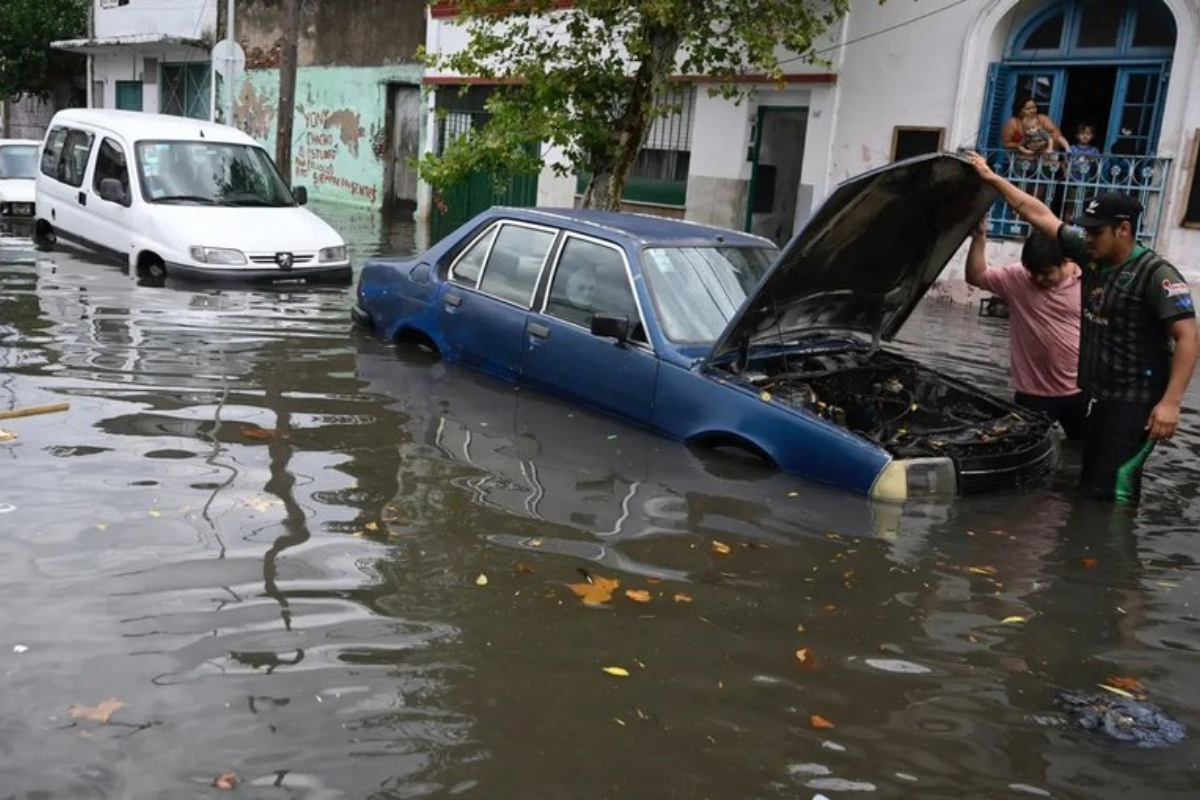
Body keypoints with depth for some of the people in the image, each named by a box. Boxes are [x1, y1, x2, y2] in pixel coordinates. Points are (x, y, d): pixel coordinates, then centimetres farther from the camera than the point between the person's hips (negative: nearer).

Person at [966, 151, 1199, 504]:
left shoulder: (1156, 275, -14)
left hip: (1134, 403, -8)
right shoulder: (1091, 256, 6)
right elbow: (1039, 215, 12)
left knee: (1111, 493, -14)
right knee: (1090, 486, 12)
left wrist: (1170, 402, -27)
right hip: (1099, 397, 8)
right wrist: (992, 179, 13)